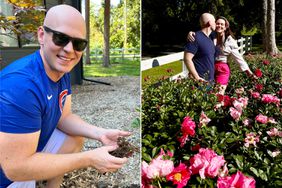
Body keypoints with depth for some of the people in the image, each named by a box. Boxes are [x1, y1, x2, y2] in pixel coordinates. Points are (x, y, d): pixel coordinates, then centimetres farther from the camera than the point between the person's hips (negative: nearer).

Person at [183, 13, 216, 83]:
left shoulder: (210, 38, 14)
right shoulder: (196, 38, -14)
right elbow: (187, 59, -20)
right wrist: (197, 78, -22)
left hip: (211, 80, 8)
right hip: (201, 80, -8)